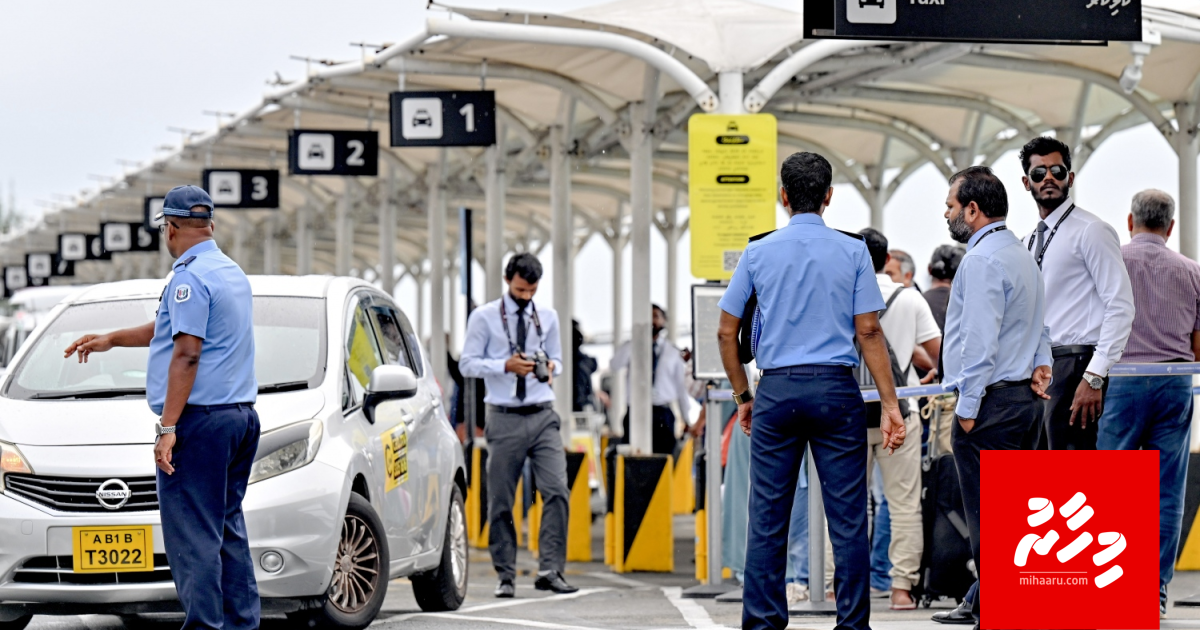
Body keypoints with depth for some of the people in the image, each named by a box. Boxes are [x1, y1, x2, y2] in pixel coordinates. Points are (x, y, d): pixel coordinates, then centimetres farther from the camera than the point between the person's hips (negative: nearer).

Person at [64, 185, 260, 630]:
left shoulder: (190, 278, -12)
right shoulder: (232, 273, 18)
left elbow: (186, 353, -19)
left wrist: (168, 427, -20)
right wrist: (111, 340, 37)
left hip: (200, 417, -9)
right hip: (242, 416, 9)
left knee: (192, 532, -9)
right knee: (228, 527, 13)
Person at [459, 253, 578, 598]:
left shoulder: (547, 317, 12)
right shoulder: (484, 317, 2)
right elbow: (467, 363, -1)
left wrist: (552, 367, -4)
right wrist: (506, 366, -16)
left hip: (543, 416, 2)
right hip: (504, 418, -2)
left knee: (556, 491, -12)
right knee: (501, 501, 2)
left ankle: (550, 570, -11)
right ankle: (506, 576, 12)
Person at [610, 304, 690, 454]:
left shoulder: (673, 352, 11)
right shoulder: (631, 347, 6)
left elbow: (681, 386, 13)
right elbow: (614, 367, -13)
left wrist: (687, 419, 12)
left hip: (663, 415, 1)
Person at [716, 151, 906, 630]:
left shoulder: (758, 253, 5)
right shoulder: (852, 252, 0)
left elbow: (726, 332, 7)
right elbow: (868, 331, -3)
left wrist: (743, 398, 17)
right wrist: (890, 405, -1)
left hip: (777, 392, 1)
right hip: (835, 391, -1)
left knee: (767, 518, 5)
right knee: (847, 515, 1)